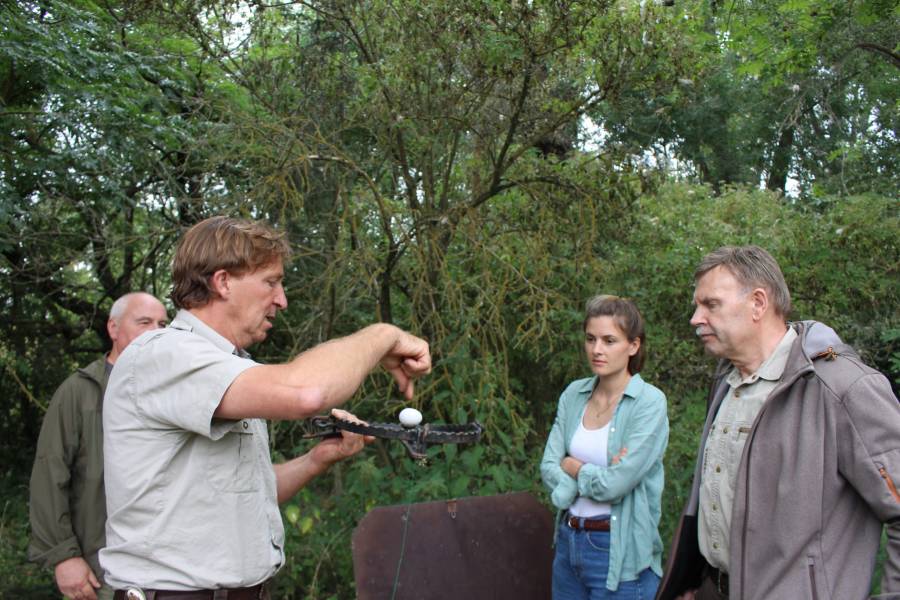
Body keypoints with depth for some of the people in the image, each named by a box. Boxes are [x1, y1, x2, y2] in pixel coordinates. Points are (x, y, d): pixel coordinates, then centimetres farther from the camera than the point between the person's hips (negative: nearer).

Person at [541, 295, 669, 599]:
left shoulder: (649, 402, -14)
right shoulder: (574, 394, 3)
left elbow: (616, 484, -20)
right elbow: (548, 468, -2)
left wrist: (571, 465, -5)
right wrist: (596, 474, -16)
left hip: (620, 553, -5)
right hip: (569, 541, 5)